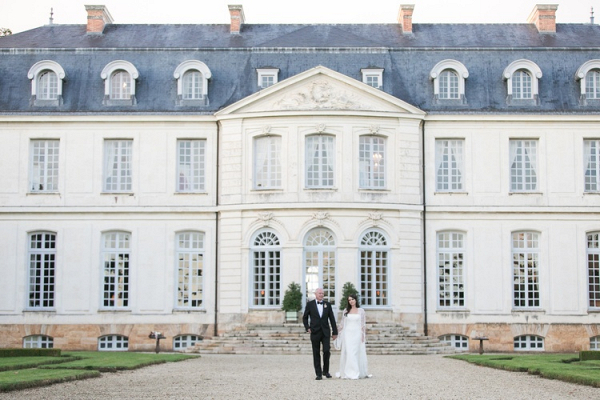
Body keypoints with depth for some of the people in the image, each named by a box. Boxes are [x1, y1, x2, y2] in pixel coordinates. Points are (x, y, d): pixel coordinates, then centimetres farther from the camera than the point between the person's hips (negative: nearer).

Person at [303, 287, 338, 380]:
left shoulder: (327, 304, 7)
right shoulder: (310, 304, 3)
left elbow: (332, 319, 8)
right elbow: (305, 318, 10)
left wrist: (335, 332, 5)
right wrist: (307, 328, -4)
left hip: (325, 332, 1)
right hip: (315, 332, -1)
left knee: (327, 351, -8)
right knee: (316, 354, 1)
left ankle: (326, 371, 12)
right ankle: (319, 374, 8)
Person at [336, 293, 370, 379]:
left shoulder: (361, 311, 5)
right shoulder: (346, 311, 8)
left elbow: (363, 324, 3)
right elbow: (342, 323, 11)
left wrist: (363, 335, -3)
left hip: (357, 334, -1)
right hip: (347, 334, 1)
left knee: (357, 353, 0)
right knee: (348, 353, -5)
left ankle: (359, 373, 6)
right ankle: (348, 373, -4)